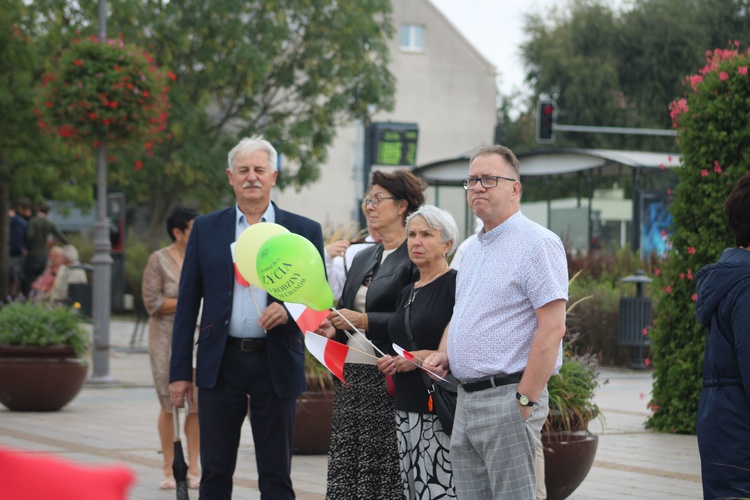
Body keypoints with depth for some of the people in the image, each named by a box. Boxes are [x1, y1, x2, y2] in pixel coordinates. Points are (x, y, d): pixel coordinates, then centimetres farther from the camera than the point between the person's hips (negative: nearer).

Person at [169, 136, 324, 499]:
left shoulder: (304, 231, 5)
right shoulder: (205, 229, 7)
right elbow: (187, 303, 7)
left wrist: (289, 309, -16)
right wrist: (179, 371, 2)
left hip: (276, 362, -1)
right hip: (221, 361, 1)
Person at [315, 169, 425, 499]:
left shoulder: (415, 258, -7)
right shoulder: (363, 258, 19)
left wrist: (364, 321, -20)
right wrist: (334, 329, 5)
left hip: (387, 380, -8)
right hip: (351, 376, 8)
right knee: (346, 472, 4)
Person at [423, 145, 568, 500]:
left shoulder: (537, 242, -9)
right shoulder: (473, 250, 19)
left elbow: (552, 328, -16)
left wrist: (525, 401, -20)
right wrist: (443, 356, 10)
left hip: (507, 399, -9)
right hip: (466, 400, 9)